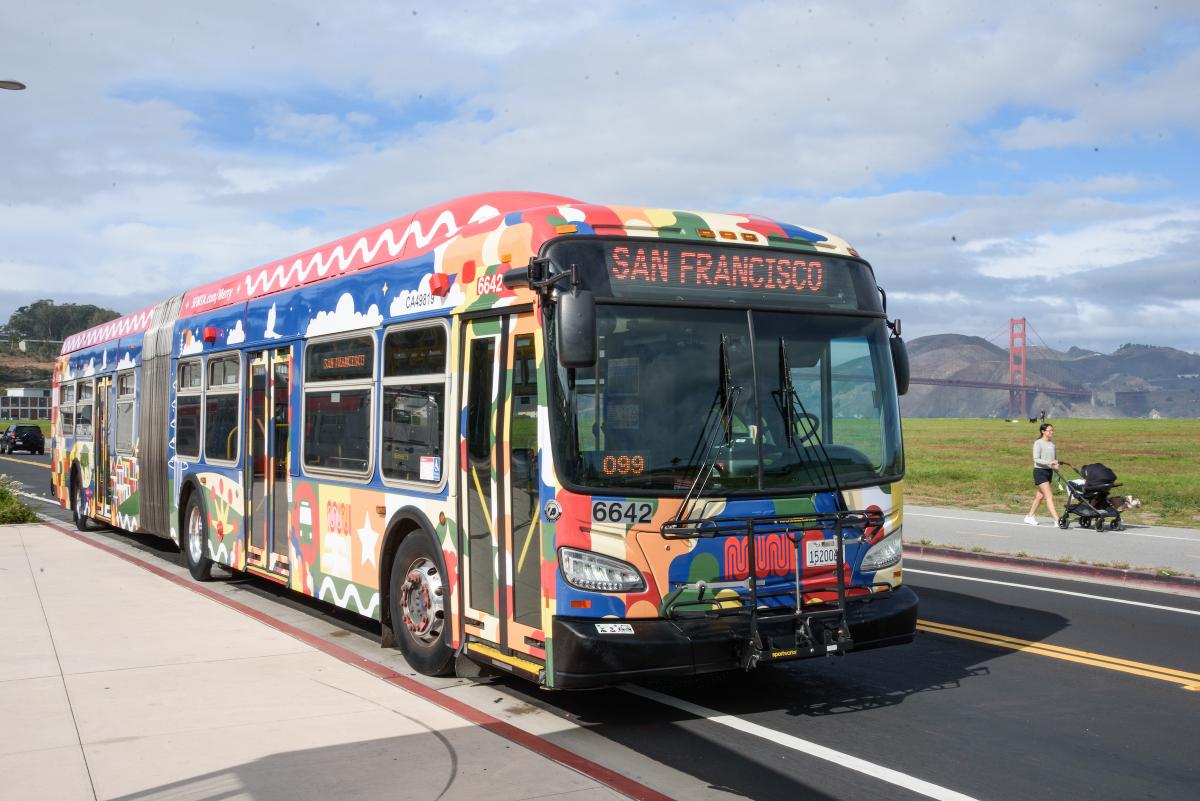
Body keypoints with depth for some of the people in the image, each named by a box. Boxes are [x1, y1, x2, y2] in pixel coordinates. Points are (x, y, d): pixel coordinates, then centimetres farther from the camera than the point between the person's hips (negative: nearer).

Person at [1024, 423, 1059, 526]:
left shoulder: (1052, 442, 10)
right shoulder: (1038, 443, -10)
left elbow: (1053, 457, 17)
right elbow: (1036, 459, -16)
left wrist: (1056, 463, -5)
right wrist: (1049, 462, -28)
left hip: (1049, 471, 7)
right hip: (1040, 471, -7)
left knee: (1040, 496, 13)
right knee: (1049, 496, -12)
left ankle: (1030, 516, 25)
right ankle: (1057, 520, -16)